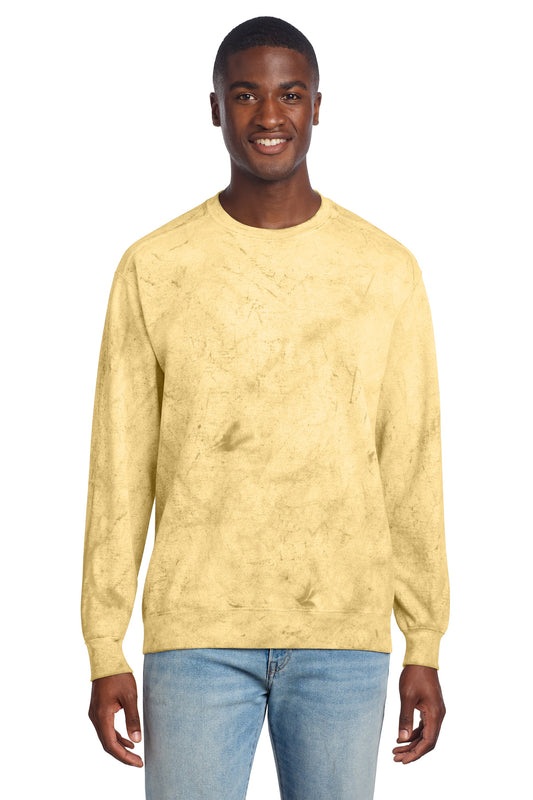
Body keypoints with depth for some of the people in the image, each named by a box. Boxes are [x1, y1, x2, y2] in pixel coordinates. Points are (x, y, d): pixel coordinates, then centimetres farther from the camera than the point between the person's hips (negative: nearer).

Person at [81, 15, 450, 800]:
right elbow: (120, 470, 4)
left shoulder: (387, 270, 5)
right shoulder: (154, 268, 2)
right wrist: (105, 652, 1)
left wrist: (425, 647, 4)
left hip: (345, 634, 1)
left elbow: (411, 467, 6)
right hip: (197, 633, -1)